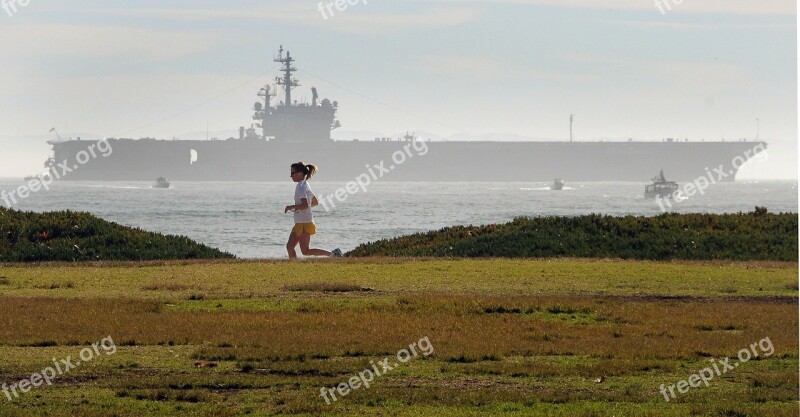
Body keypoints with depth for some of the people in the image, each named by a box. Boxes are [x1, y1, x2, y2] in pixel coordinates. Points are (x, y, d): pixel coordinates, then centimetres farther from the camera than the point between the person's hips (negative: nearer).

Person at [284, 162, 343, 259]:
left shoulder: (301, 187, -16)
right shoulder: (305, 186, 13)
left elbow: (305, 205, -27)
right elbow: (315, 202, 22)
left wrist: (291, 207, -17)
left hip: (304, 224, -10)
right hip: (300, 223, 10)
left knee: (305, 251, -6)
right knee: (289, 246, 8)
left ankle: (332, 254, -7)